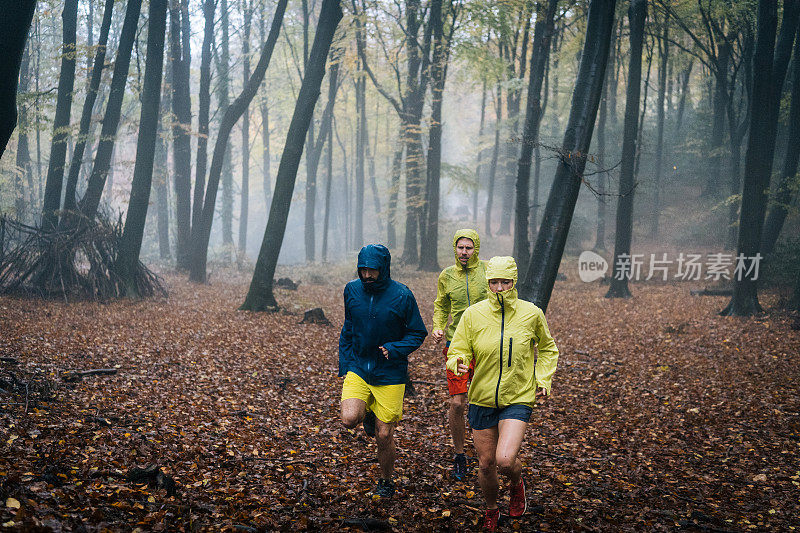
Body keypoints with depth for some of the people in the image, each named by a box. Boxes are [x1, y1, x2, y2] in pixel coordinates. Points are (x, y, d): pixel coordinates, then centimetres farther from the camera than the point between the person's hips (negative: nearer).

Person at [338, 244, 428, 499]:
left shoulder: (401, 295, -11)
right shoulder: (352, 290, 0)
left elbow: (418, 333, -2)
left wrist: (394, 349, -20)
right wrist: (344, 366, 8)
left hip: (390, 374, -2)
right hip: (358, 368, 2)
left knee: (384, 436, 2)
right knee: (349, 419, -21)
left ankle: (386, 482, 29)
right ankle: (368, 413, 16)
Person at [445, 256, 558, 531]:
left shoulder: (531, 314, -5)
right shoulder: (473, 314, -7)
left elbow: (548, 349, 14)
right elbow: (458, 351, -2)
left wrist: (543, 379, 2)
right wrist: (459, 363, -25)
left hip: (519, 399, -1)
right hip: (482, 399, 2)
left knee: (505, 460, -19)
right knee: (486, 464, 9)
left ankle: (517, 484, 18)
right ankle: (491, 510, 39)